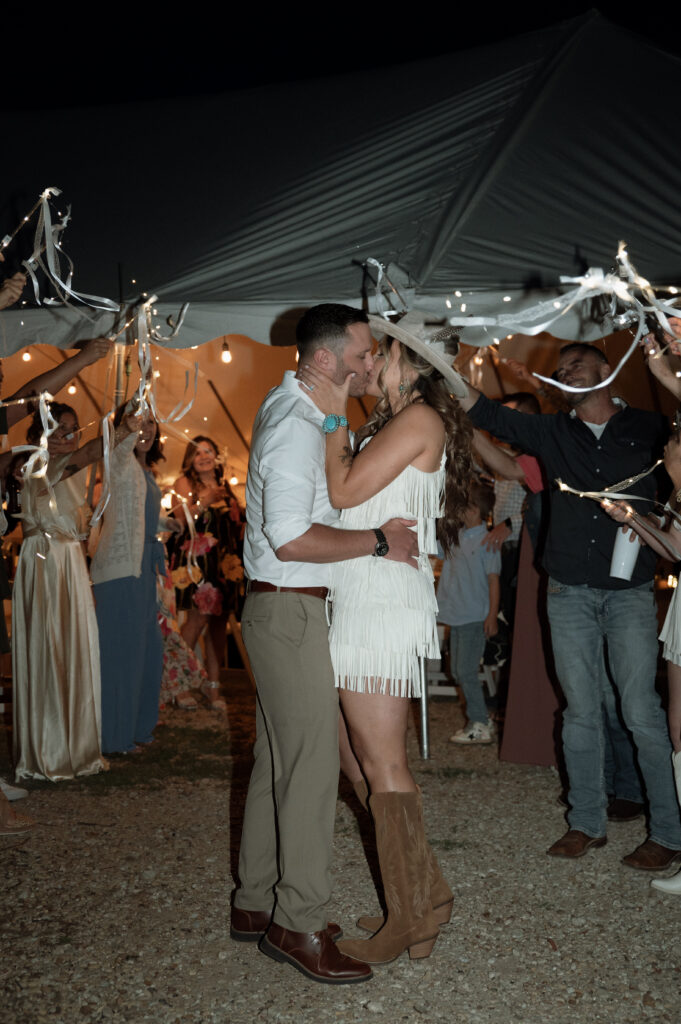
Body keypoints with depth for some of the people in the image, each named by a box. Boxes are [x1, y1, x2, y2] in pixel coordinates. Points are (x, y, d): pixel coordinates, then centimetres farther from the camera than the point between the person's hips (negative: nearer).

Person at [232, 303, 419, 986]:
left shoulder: (288, 408, 14)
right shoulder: (297, 426, -18)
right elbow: (292, 539, -27)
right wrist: (380, 540, -18)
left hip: (280, 608, 10)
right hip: (289, 610, -10)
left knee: (276, 759, 15)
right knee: (311, 764, -4)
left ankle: (255, 904, 26)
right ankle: (299, 924, 7)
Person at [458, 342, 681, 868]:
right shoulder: (553, 432, 9)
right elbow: (490, 414, 1)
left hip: (630, 591, -3)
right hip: (569, 592, 3)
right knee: (581, 711, 9)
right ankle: (587, 821, 21)